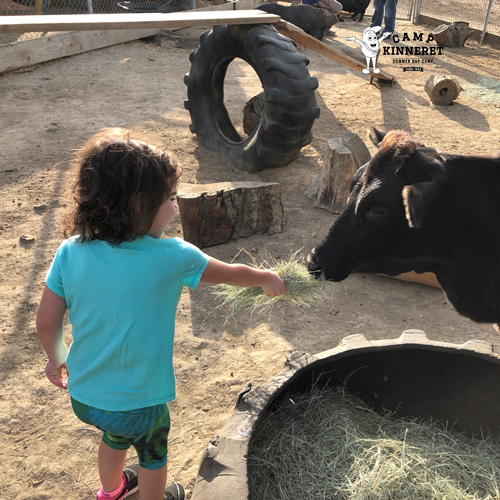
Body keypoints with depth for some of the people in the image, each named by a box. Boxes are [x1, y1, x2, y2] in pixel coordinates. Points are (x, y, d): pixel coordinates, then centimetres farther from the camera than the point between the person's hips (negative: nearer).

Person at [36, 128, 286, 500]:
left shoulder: (71, 252, -14)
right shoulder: (172, 257, -23)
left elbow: (46, 322, -7)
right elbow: (232, 274, -6)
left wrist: (56, 359, 14)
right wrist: (269, 278, 14)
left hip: (83, 395, 5)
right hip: (138, 401, -4)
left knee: (115, 438, 35)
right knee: (153, 454, 28)